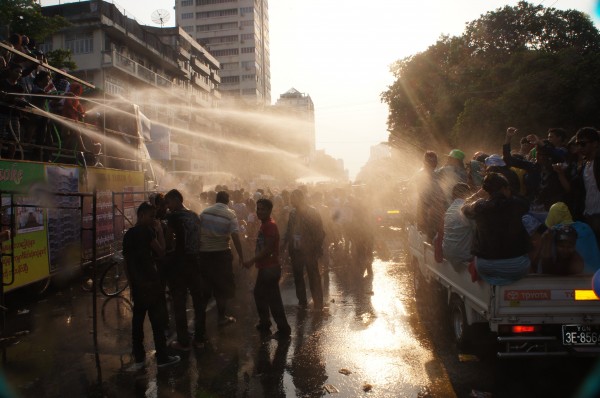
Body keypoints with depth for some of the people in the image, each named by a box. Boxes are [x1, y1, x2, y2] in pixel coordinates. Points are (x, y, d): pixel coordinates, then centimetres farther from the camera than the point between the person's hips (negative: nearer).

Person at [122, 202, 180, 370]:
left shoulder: (128, 234, 12)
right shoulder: (147, 231, -12)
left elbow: (127, 259, 16)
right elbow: (160, 251, -10)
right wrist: (159, 231, -3)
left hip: (136, 282, 8)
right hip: (150, 282, -8)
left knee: (138, 318, 12)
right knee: (158, 319, -1)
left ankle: (139, 358, 18)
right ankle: (162, 357, 5)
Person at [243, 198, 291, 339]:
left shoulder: (270, 225, -17)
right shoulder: (264, 224, 13)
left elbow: (268, 249, -23)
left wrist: (252, 261, -22)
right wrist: (255, 260, 13)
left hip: (270, 268, -10)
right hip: (265, 267, 10)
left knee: (273, 299, -4)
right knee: (259, 294, 20)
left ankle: (284, 329, 6)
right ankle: (264, 323, 35)